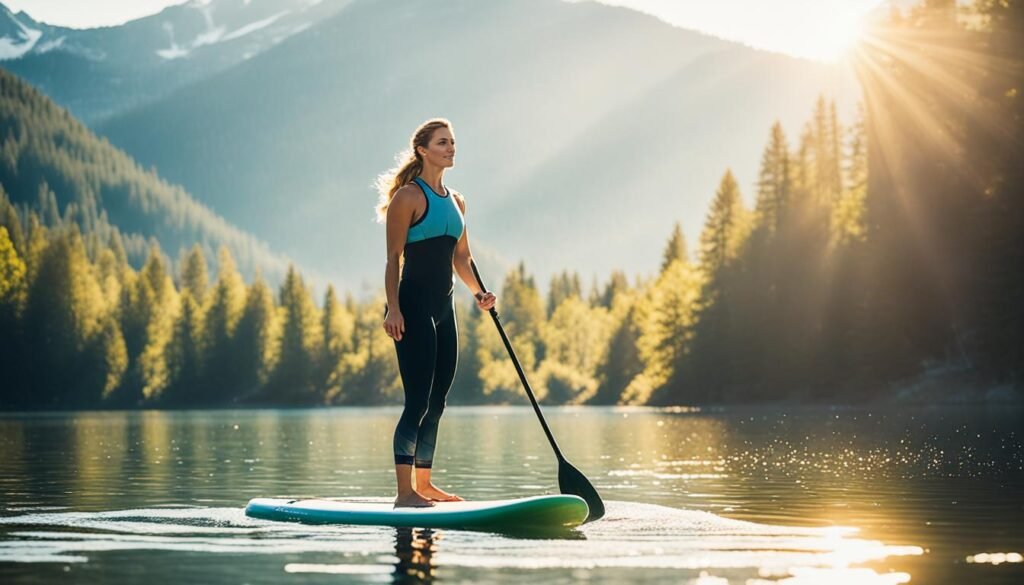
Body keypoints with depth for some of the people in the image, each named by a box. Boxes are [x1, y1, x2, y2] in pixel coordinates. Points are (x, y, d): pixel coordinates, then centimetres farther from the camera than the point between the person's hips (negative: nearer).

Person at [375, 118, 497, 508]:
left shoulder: (455, 201, 16)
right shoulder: (409, 196, -7)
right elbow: (393, 258, -11)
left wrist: (478, 293, 5)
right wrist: (393, 308, -20)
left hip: (444, 308, 8)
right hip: (414, 307, -8)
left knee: (436, 402, 10)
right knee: (418, 400, -13)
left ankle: (423, 484, 19)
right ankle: (405, 492, -14)